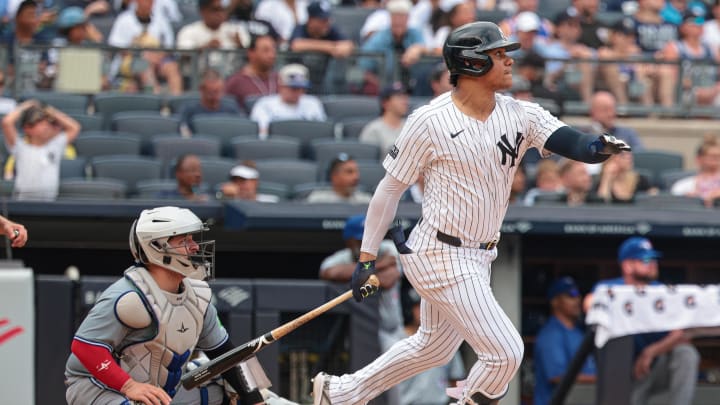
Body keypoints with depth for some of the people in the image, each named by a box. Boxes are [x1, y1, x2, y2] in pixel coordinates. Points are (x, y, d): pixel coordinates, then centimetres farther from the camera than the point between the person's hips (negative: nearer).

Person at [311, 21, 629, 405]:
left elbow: (569, 142, -16)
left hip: (478, 258, 8)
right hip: (440, 255, -8)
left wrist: (598, 146, -40)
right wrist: (367, 257, -5)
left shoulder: (521, 115, -2)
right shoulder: (429, 122, -15)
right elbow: (390, 188, -7)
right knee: (505, 352, -12)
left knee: (434, 348, 23)